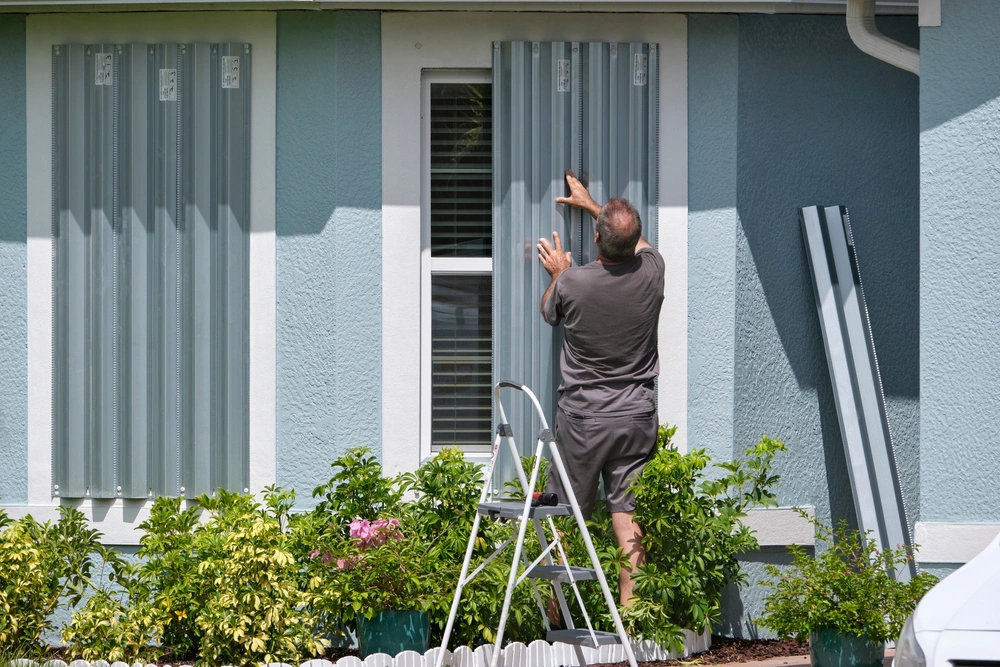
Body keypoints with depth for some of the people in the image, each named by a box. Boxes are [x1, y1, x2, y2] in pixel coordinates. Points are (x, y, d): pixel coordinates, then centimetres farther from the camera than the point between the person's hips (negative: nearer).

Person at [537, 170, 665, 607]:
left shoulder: (571, 282, -15)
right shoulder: (652, 271, -6)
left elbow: (549, 313, 8)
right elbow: (637, 242, 19)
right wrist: (589, 203, 31)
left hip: (582, 417, -2)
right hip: (637, 415, 2)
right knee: (628, 513, 3)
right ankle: (629, 608, 2)